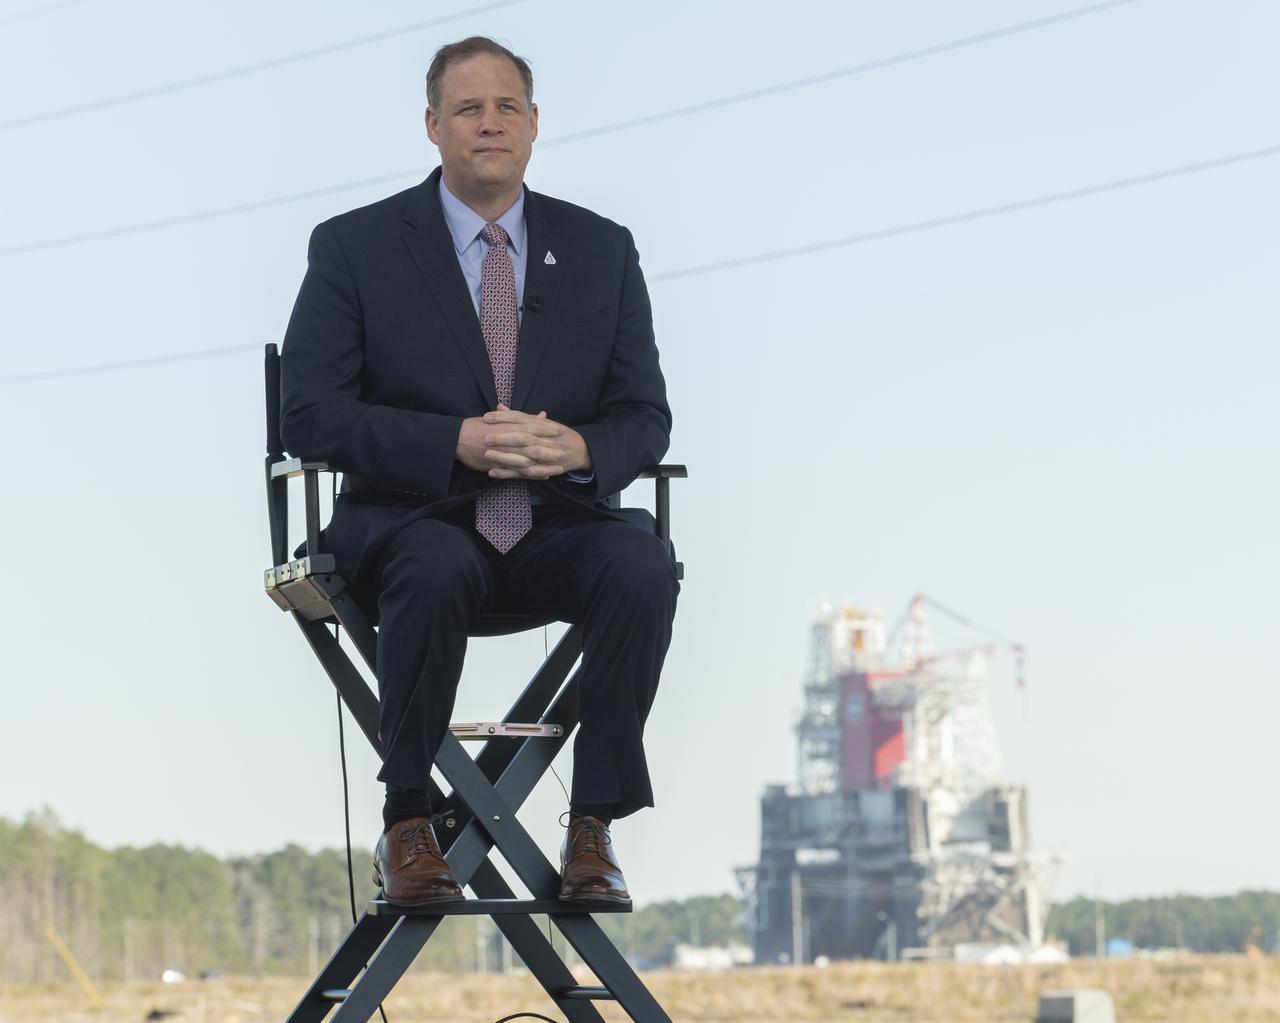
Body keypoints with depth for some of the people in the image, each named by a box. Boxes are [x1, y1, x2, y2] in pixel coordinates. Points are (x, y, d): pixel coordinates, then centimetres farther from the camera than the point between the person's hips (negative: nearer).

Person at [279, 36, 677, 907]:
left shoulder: (602, 251, 10)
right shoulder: (354, 247, 2)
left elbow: (646, 416, 8)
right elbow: (310, 414, -6)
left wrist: (580, 449, -17)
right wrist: (457, 443, -21)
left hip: (558, 524, 2)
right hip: (415, 519, -2)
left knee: (642, 565, -31)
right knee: (437, 573, -38)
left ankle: (595, 826, -21)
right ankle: (407, 826, -21)